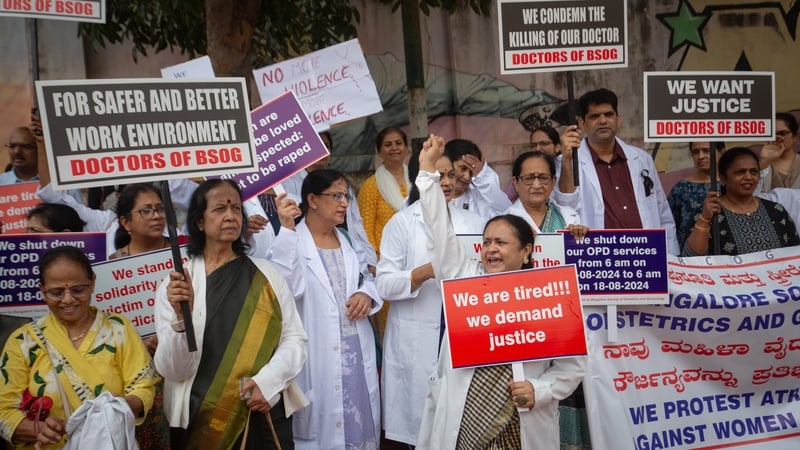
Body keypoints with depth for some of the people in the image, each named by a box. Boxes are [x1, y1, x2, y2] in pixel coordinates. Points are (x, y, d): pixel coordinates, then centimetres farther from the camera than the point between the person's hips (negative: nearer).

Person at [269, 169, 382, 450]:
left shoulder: (347, 239, 13)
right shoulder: (293, 241, -9)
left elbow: (367, 277, 20)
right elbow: (283, 286, -26)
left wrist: (366, 294, -3)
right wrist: (287, 229, -28)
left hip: (356, 349, 6)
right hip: (319, 353, -6)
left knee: (360, 417, 14)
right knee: (324, 422, 4)